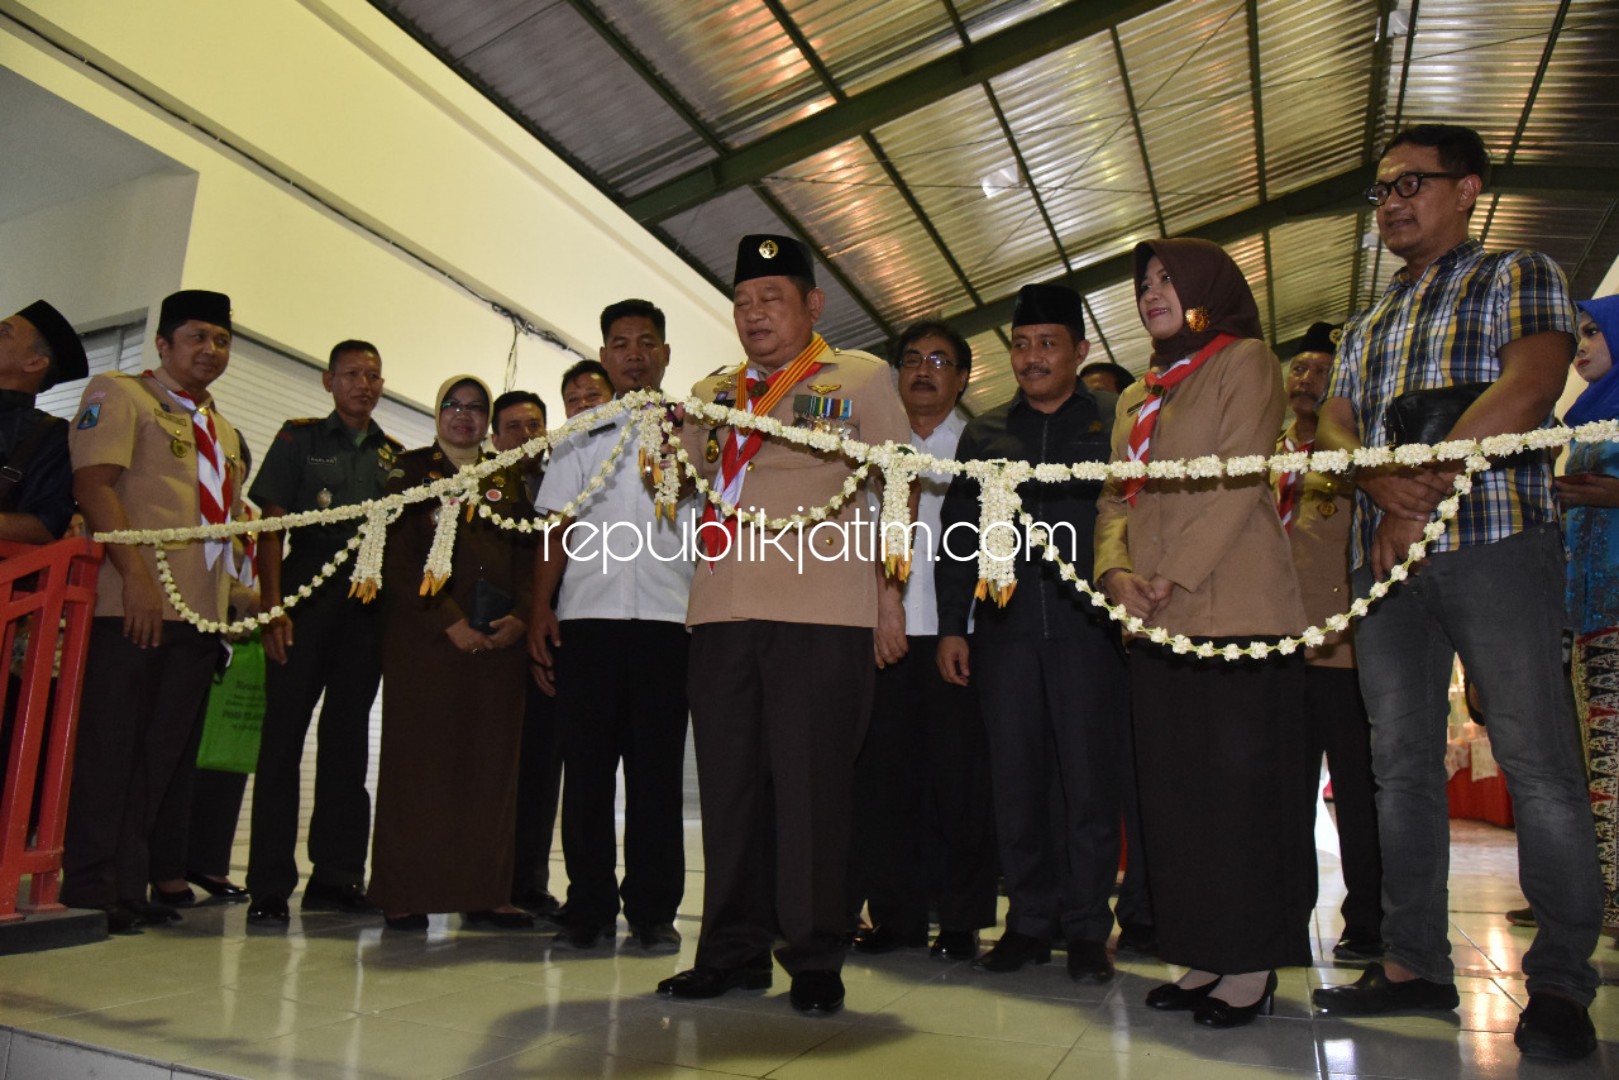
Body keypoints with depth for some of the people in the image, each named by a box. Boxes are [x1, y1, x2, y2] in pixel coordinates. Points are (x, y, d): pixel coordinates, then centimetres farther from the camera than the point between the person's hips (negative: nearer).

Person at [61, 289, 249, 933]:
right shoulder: (120, 395, 3)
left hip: (200, 612, 7)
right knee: (110, 746, -3)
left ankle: (127, 885, 13)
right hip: (134, 604, -6)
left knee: (160, 752, 7)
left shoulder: (226, 434, 24)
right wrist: (136, 575, -20)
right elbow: (93, 484, -10)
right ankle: (89, 887, 6)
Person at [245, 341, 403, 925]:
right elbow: (271, 525, 0)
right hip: (306, 596, -3)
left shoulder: (396, 456, 15)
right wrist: (272, 604, -11)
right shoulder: (300, 438, 7)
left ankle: (336, 876, 15)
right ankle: (270, 886, 2)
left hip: (369, 604, 3)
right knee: (284, 733, -3)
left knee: (348, 738, 7)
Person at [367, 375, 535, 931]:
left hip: (499, 637, 3)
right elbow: (398, 558, -2)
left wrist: (520, 617, -6)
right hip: (425, 634, -3)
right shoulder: (412, 469, 7)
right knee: (419, 759, -1)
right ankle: (404, 892, 7)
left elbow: (526, 555, 12)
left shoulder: (508, 479, 17)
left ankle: (485, 891, 8)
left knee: (493, 761, 2)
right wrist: (450, 621, -11)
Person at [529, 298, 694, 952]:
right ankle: (588, 908, 12)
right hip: (586, 616, 2)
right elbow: (558, 528, 13)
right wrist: (540, 607, 1)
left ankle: (653, 910, 9)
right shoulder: (581, 437, 19)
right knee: (586, 764, 3)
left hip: (666, 616, -1)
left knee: (656, 768, 0)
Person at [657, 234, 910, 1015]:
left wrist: (890, 593, -4)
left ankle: (815, 959, 10)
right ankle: (734, 951, 19)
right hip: (722, 612, 5)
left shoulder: (860, 379, 9)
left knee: (810, 786, -2)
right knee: (729, 783, 7)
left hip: (823, 610, -4)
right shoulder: (711, 393, 22)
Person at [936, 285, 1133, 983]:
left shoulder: (1114, 423, 7)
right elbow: (957, 532, 14)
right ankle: (1029, 919, 18)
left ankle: (1087, 926, 14)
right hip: (1005, 629, 3)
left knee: (1090, 778, 0)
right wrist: (952, 625, 8)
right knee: (1016, 779, 6)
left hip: (1089, 626, -2)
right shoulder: (985, 433, 16)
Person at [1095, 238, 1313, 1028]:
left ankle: (1255, 963, 7)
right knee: (1174, 789, 7)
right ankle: (1207, 956, 17)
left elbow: (1236, 481, -10)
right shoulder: (1137, 398, 23)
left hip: (1233, 610, -7)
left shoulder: (1244, 362, 2)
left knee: (1240, 782, -3)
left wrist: (1175, 576, -16)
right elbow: (1116, 496, 15)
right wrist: (1118, 572, -3)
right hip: (1157, 622, 7)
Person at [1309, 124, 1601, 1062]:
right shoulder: (1366, 329, 24)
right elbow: (1334, 429, 10)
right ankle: (1416, 963, 13)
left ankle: (1562, 984, 3)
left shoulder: (1520, 276, 8)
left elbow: (1528, 390, -10)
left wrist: (1425, 491, -16)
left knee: (1537, 762, -6)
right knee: (1402, 764, 5)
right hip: (1387, 558, 6)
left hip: (1496, 540, -5)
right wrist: (1385, 483, -12)